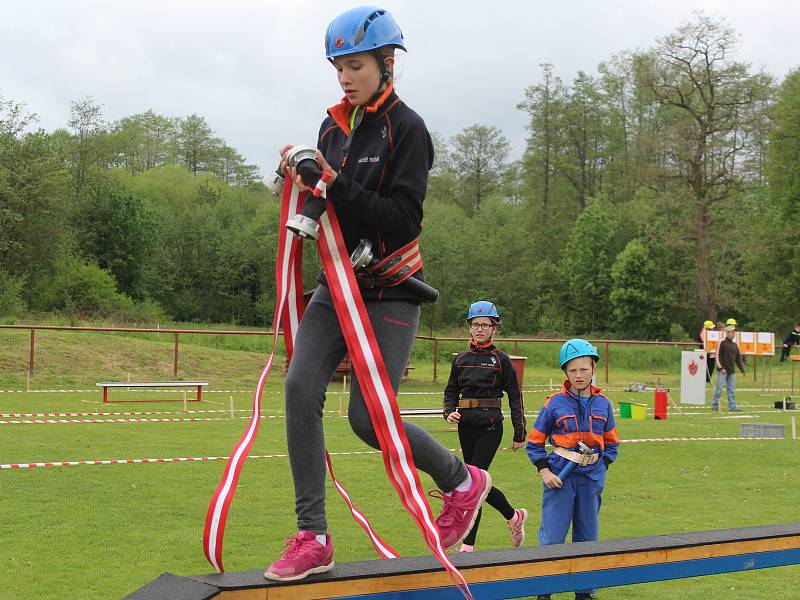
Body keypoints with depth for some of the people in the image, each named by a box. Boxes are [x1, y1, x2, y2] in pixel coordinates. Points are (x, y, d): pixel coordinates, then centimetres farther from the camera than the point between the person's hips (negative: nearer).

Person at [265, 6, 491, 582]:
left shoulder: (407, 128, -10)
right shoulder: (334, 126, 10)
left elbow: (403, 221, -18)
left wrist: (336, 185, -26)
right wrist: (302, 182, -5)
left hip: (389, 292, -6)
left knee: (368, 418, -9)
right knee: (301, 386, -13)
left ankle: (463, 482, 18)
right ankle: (313, 539, -7)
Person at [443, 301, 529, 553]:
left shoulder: (501, 360, -1)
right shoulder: (461, 359, 9)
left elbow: (515, 397, 1)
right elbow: (451, 391, 17)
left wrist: (519, 434, -1)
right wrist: (449, 412, -4)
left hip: (490, 427, -5)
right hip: (466, 426, 5)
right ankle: (514, 516, 25)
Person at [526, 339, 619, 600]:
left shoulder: (603, 404, 5)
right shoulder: (555, 404, -4)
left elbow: (611, 444, 16)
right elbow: (534, 442, 2)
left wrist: (602, 466, 1)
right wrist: (544, 472, -8)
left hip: (591, 478, 3)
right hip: (560, 477, -3)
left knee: (588, 539, 11)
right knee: (552, 538, -4)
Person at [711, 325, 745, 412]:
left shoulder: (734, 345, 16)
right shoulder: (722, 343, -5)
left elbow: (738, 358, 20)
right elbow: (718, 356, -10)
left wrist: (742, 370, 15)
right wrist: (721, 367, -18)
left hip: (732, 371, 6)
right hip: (722, 371, -6)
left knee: (732, 390, 4)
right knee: (719, 388, -3)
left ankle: (732, 406, 5)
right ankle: (714, 405, 7)